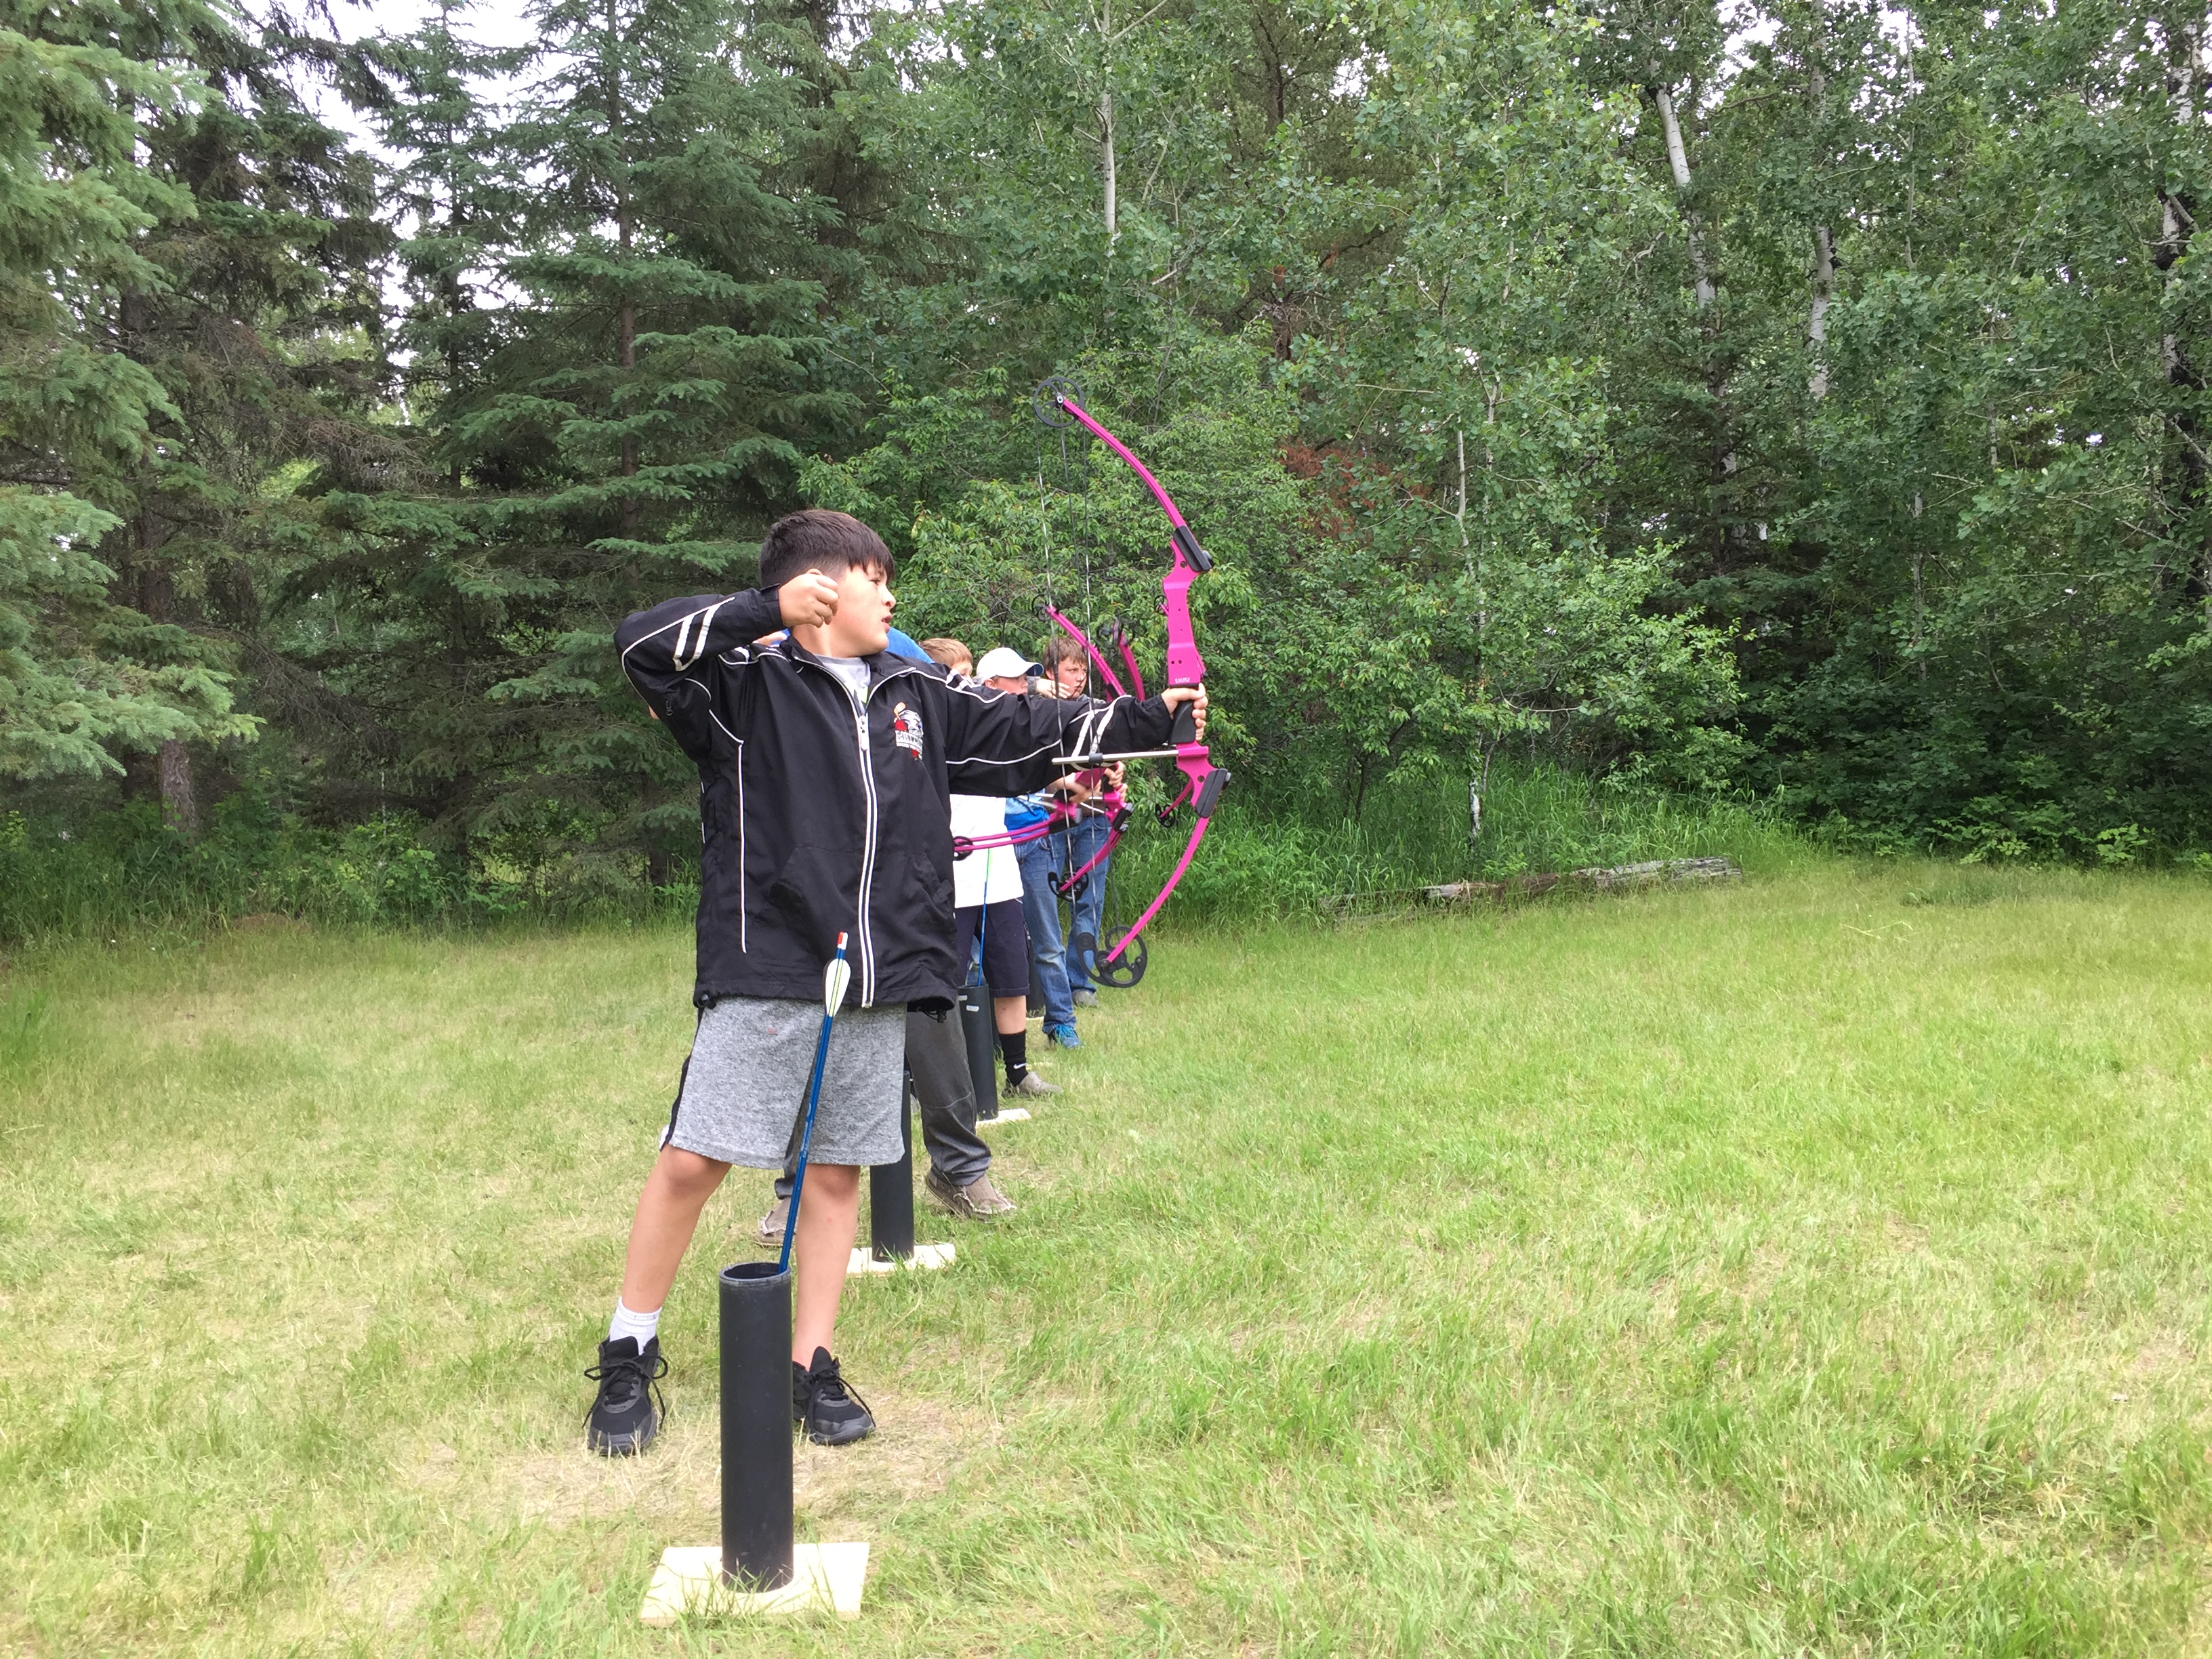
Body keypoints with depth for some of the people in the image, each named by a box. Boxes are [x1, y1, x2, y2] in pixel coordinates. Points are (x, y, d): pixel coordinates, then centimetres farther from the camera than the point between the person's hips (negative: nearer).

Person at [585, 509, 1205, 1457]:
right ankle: (628, 1360, 18)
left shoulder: (920, 699, 14)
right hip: (765, 980, -5)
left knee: (838, 1170, 11)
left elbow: (1031, 733, 19)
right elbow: (642, 645, -16)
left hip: (878, 986, 5)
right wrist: (768, 607, -19)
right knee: (691, 1160, -1)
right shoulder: (748, 684, -2)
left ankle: (811, 1366, 24)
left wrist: (1150, 718, 17)